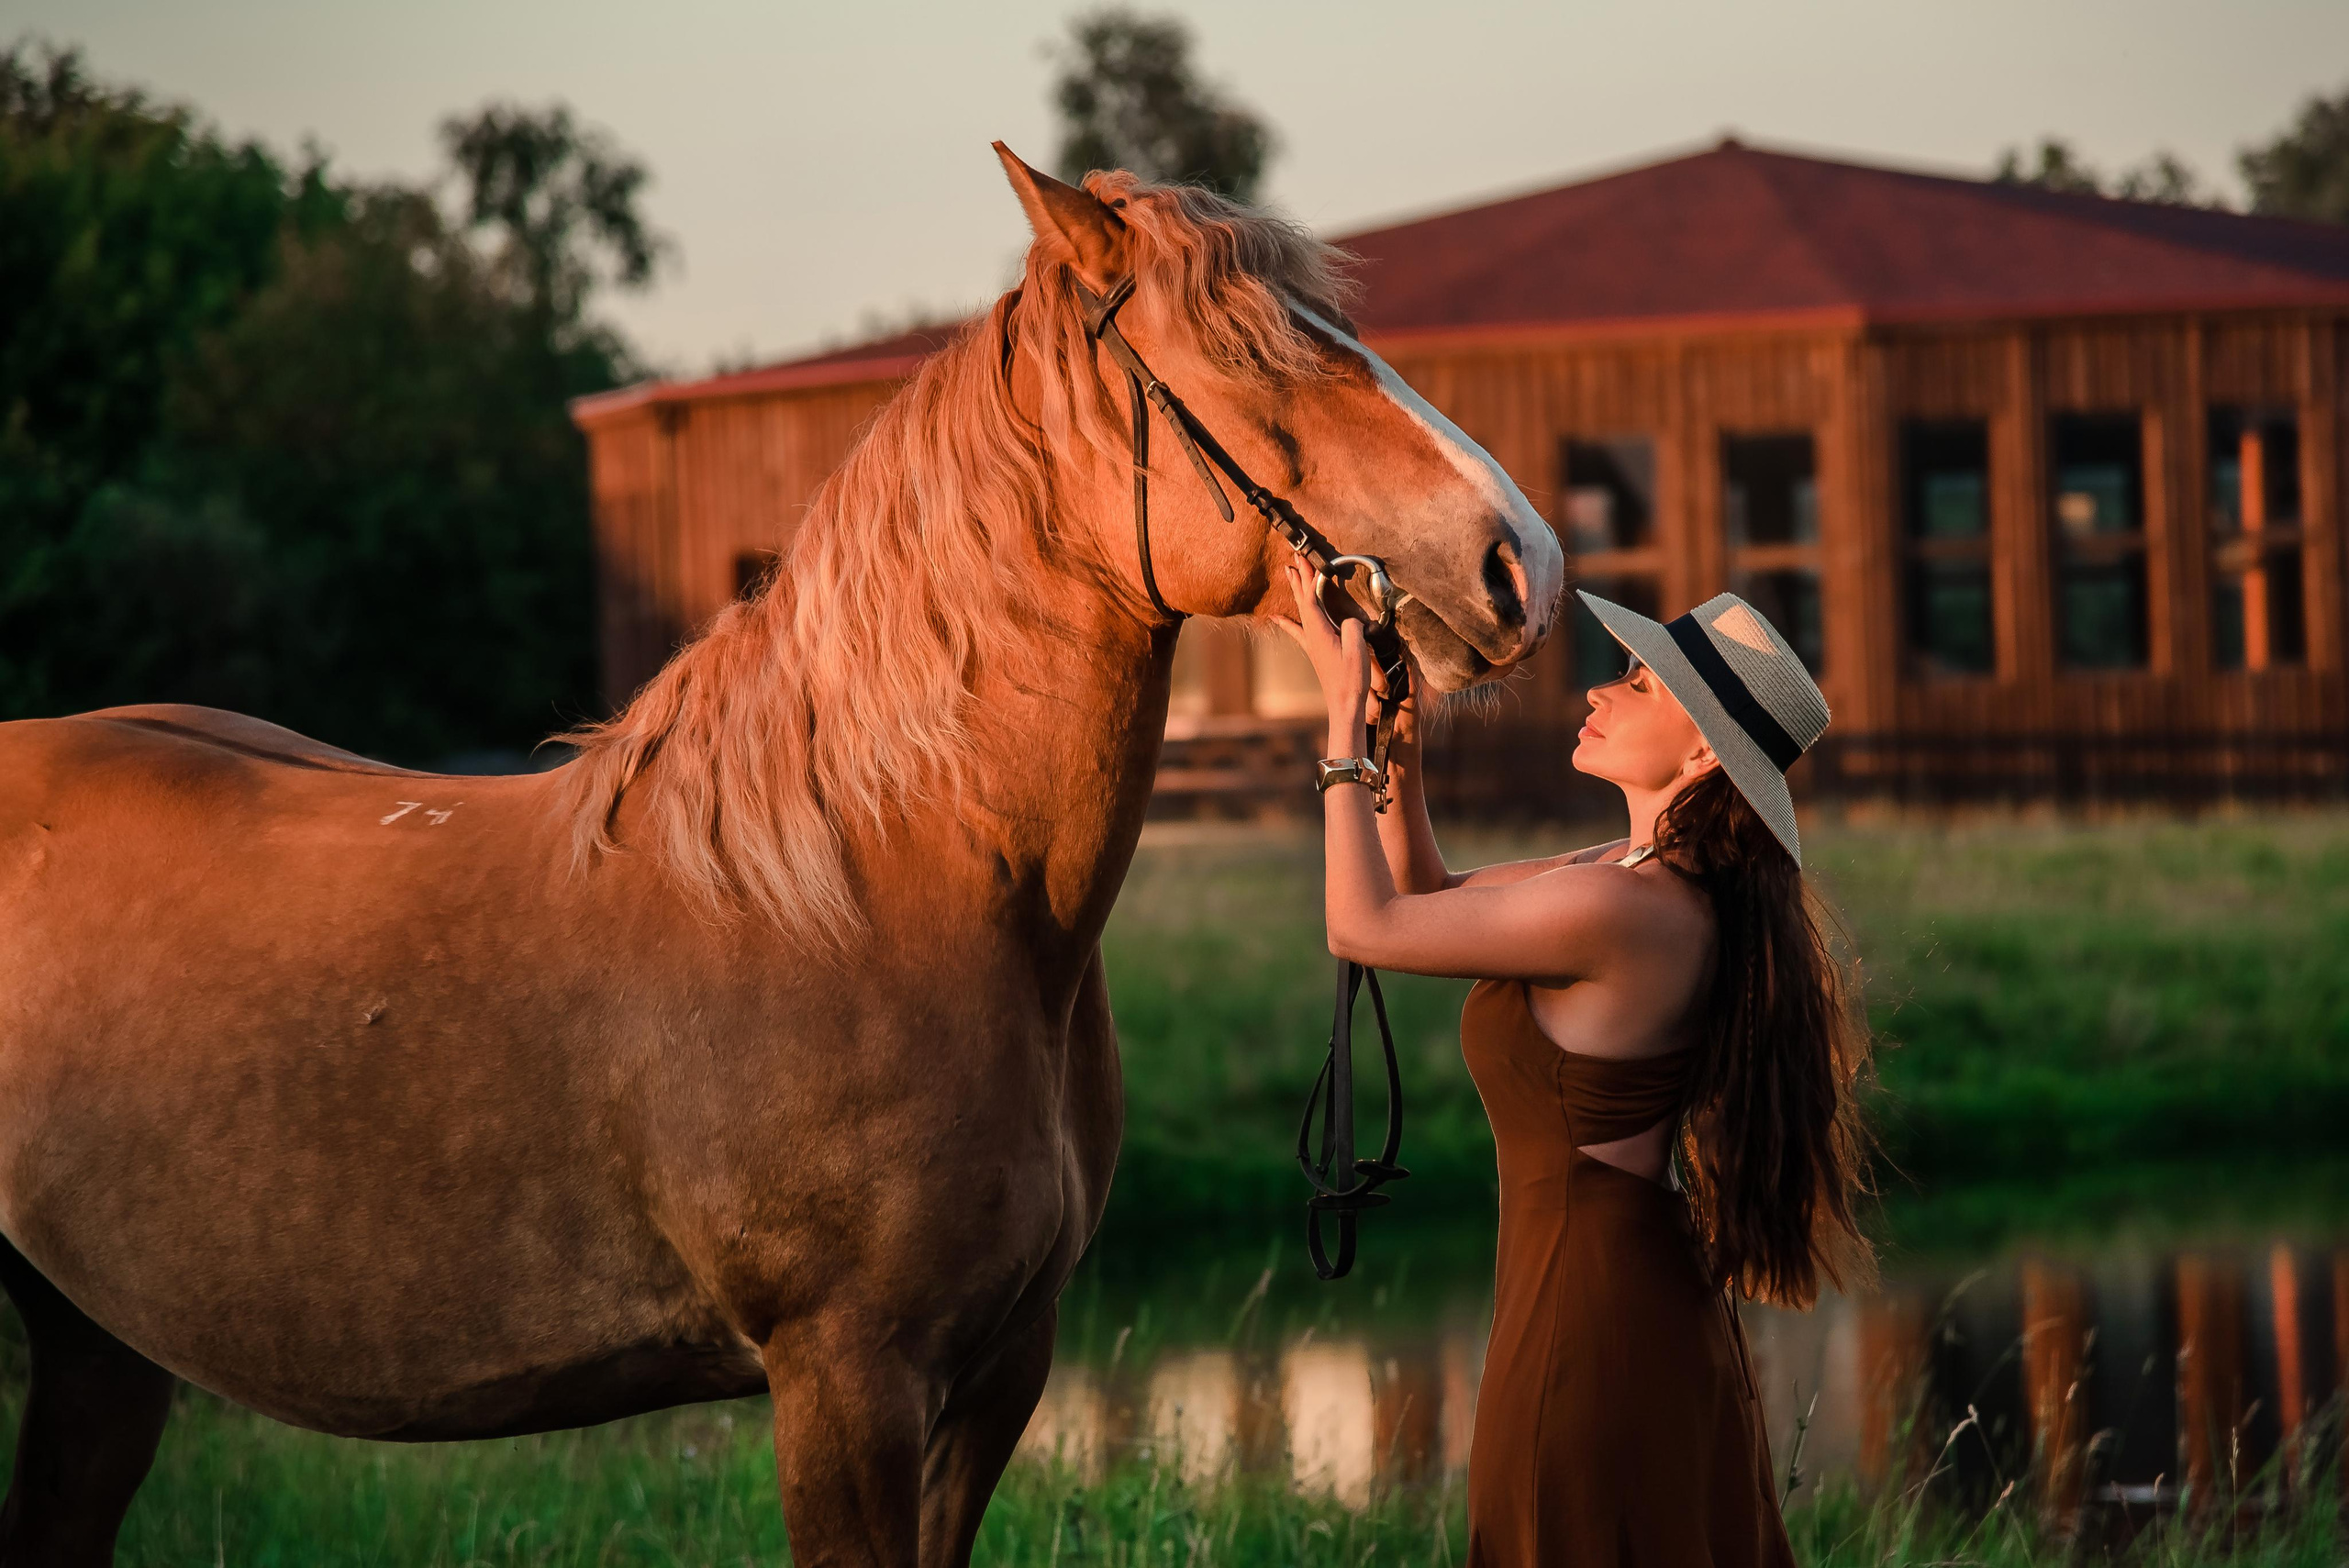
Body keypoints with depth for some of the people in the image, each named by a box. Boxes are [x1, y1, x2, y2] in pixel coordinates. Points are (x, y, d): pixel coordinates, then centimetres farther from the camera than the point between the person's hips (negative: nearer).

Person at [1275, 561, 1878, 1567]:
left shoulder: (1629, 908, -24)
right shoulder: (1652, 876, 5)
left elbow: (1366, 926, -16)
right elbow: (1429, 898, 17)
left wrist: (1344, 711, -8)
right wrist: (1399, 755, 2)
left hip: (1588, 1323, -10)